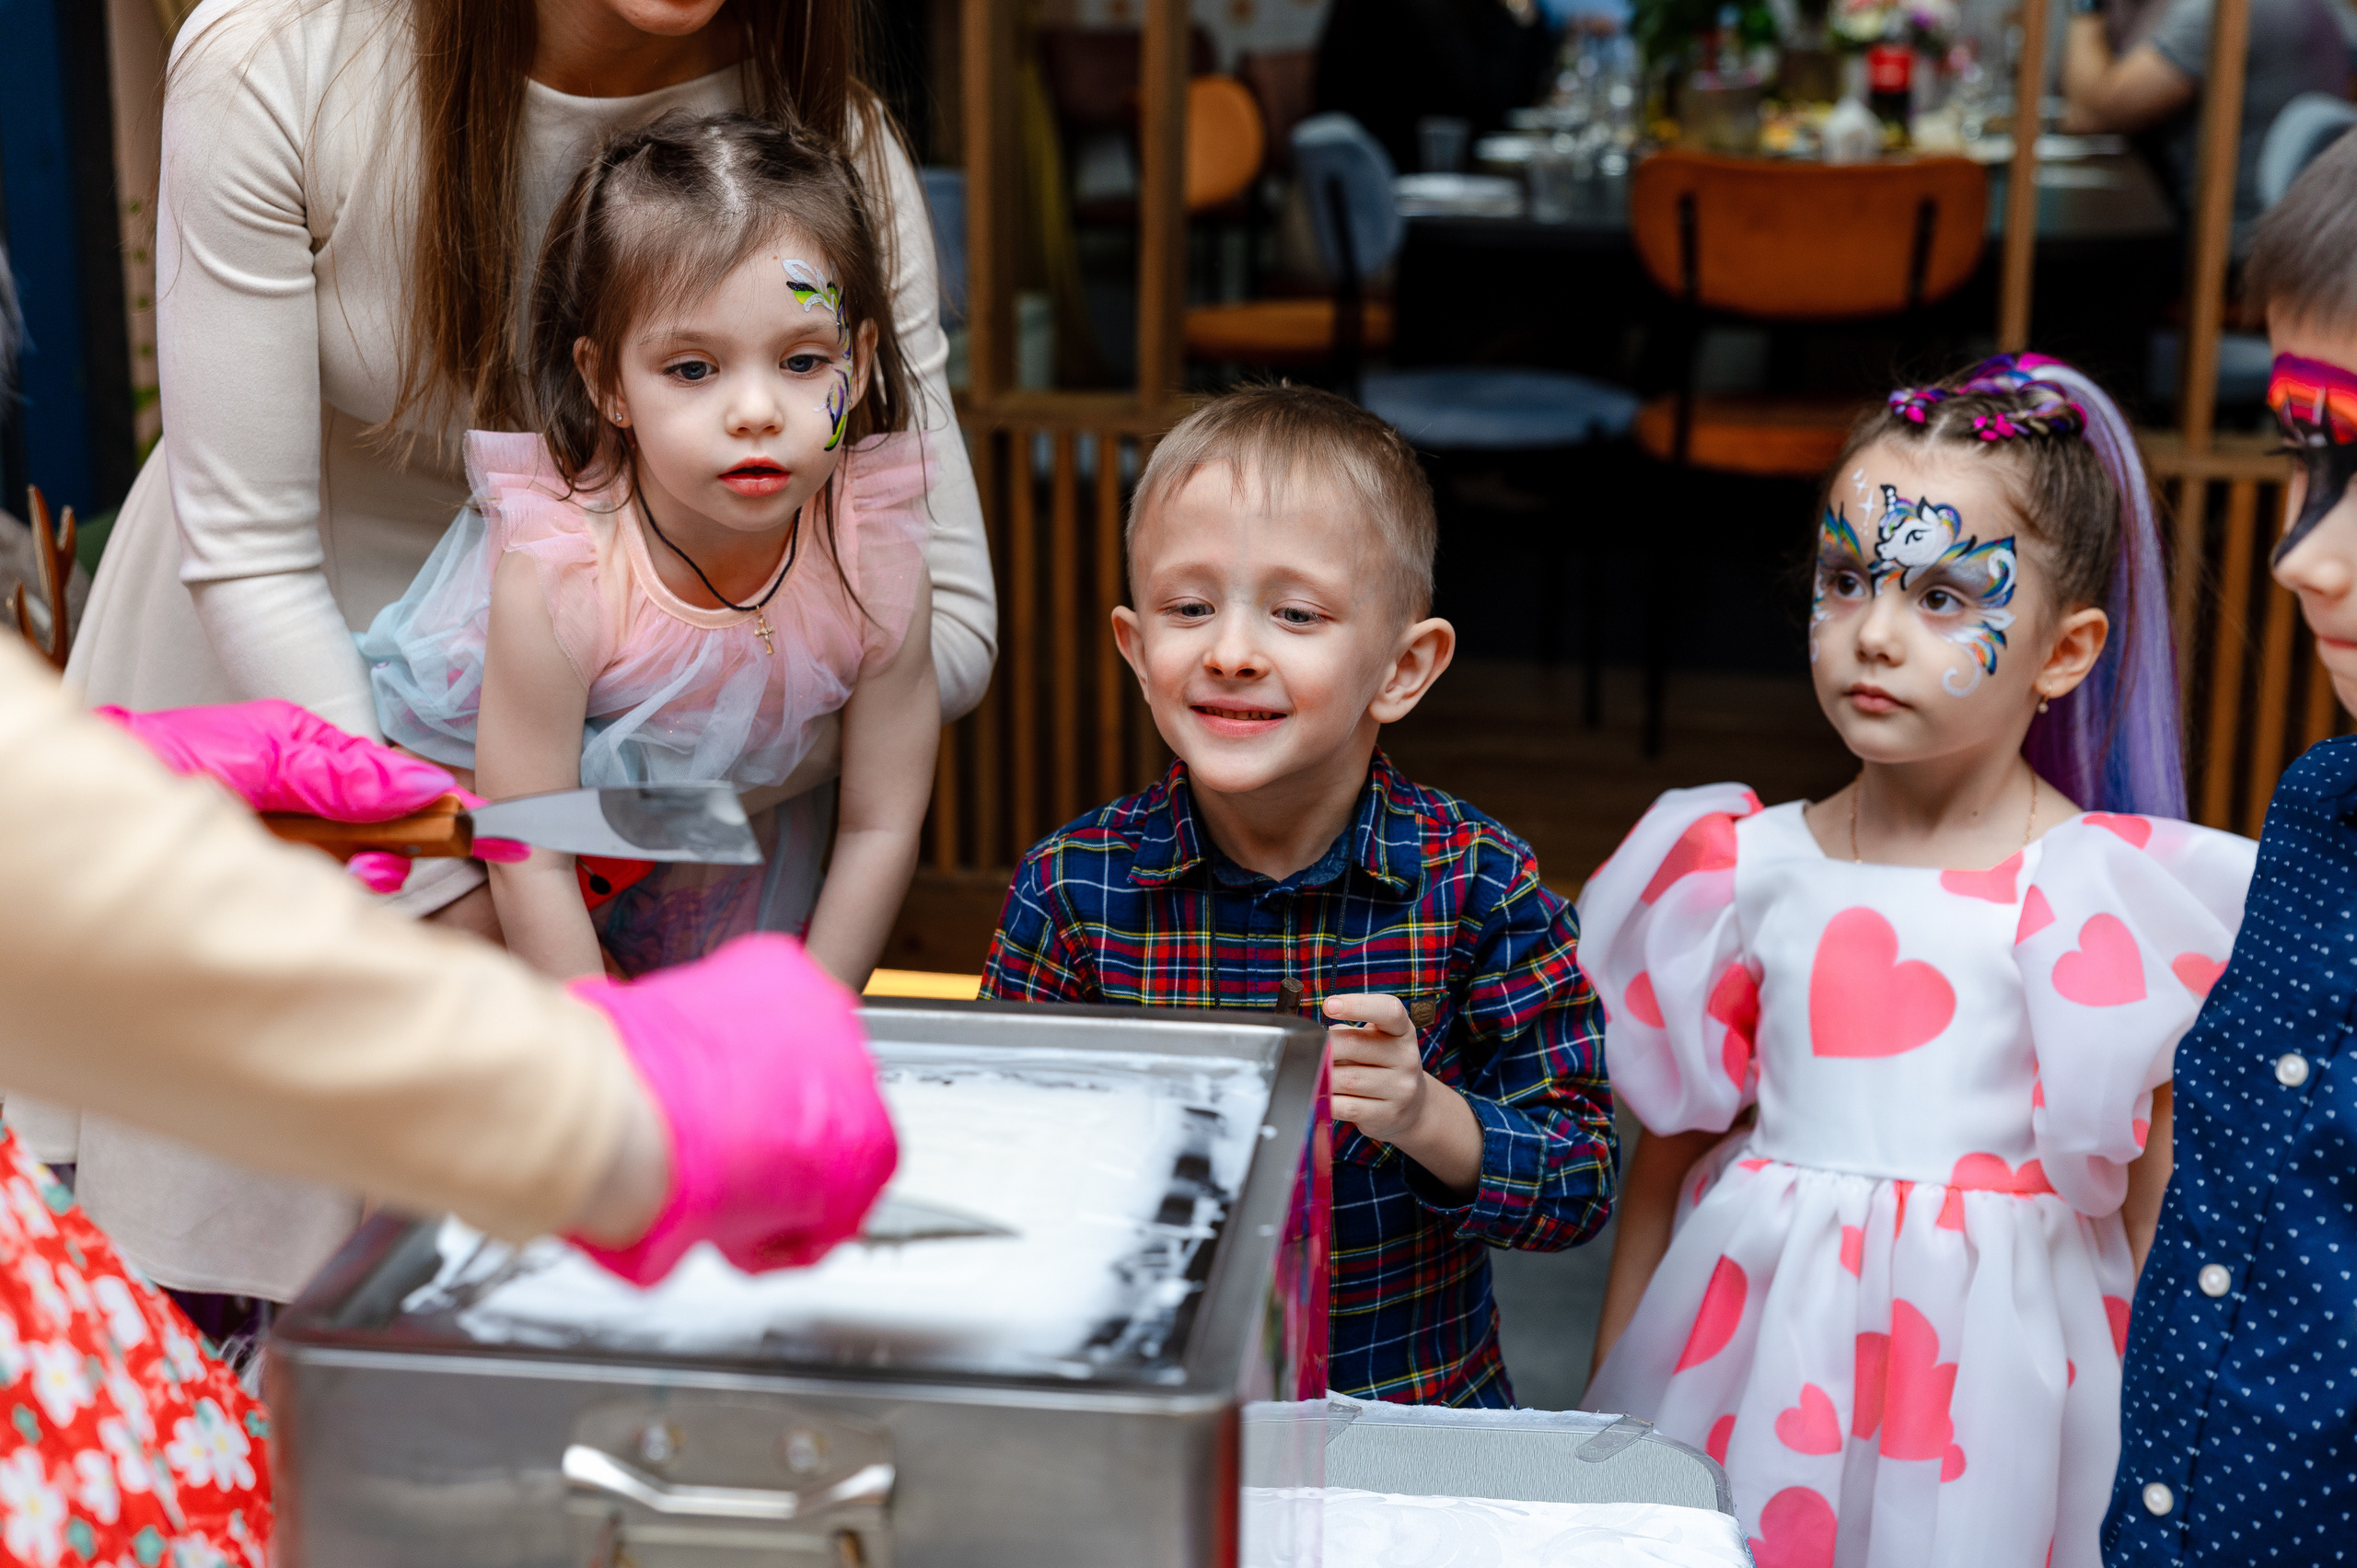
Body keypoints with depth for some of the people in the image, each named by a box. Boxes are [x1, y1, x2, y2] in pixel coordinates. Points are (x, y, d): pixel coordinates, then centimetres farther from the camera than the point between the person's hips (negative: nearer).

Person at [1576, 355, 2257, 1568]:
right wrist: (1605, 1408, 11)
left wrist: (2139, 1451, -1)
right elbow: (1671, 1154, 8)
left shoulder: (2107, 898, -8)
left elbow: (2149, 1217, -1)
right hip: (1759, 1349, 2)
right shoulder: (1748, 870, 0)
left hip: (1983, 1358, -2)